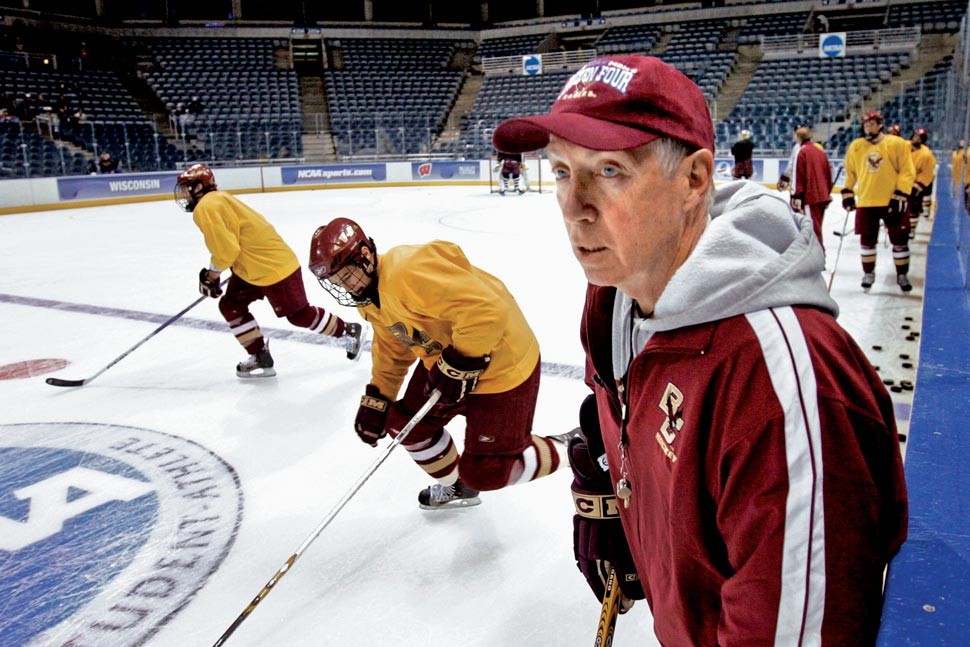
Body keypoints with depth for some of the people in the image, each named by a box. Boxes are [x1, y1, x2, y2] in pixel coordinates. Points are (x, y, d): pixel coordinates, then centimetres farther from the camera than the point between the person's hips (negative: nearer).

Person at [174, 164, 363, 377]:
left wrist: (211, 275, -5)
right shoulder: (218, 200, 14)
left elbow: (226, 249, -22)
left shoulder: (207, 207, -17)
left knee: (299, 315, -1)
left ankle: (349, 331, 16)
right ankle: (261, 358, 14)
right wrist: (213, 274, 17)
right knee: (231, 306, 11)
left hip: (273, 266, -11)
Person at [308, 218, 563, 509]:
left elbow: (484, 309, -36)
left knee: (484, 472, -6)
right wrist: (376, 401, 15)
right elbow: (392, 350, 18)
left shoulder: (407, 271, -31)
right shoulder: (370, 299, 4)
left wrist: (459, 365, -27)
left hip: (500, 361, -10)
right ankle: (455, 487, 39)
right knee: (405, 424, 14)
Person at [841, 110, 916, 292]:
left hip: (892, 202, -2)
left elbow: (907, 172, -6)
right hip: (866, 203, 2)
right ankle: (868, 273, 24)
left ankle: (902, 275, 18)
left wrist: (900, 195, -13)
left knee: (900, 240, 5)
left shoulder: (897, 144, -5)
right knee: (867, 240, 9)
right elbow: (850, 172, 16)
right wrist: (847, 193, 11)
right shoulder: (856, 147, 5)